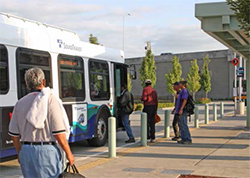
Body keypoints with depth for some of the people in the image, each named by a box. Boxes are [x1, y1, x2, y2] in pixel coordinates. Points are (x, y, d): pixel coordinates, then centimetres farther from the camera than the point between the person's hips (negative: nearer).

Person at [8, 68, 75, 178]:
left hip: (26, 152, 5)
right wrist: (68, 153, -4)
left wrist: (19, 152, 24)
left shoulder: (20, 103, 5)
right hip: (47, 151, -5)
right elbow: (58, 132, -14)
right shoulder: (51, 100, -10)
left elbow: (13, 134, 9)